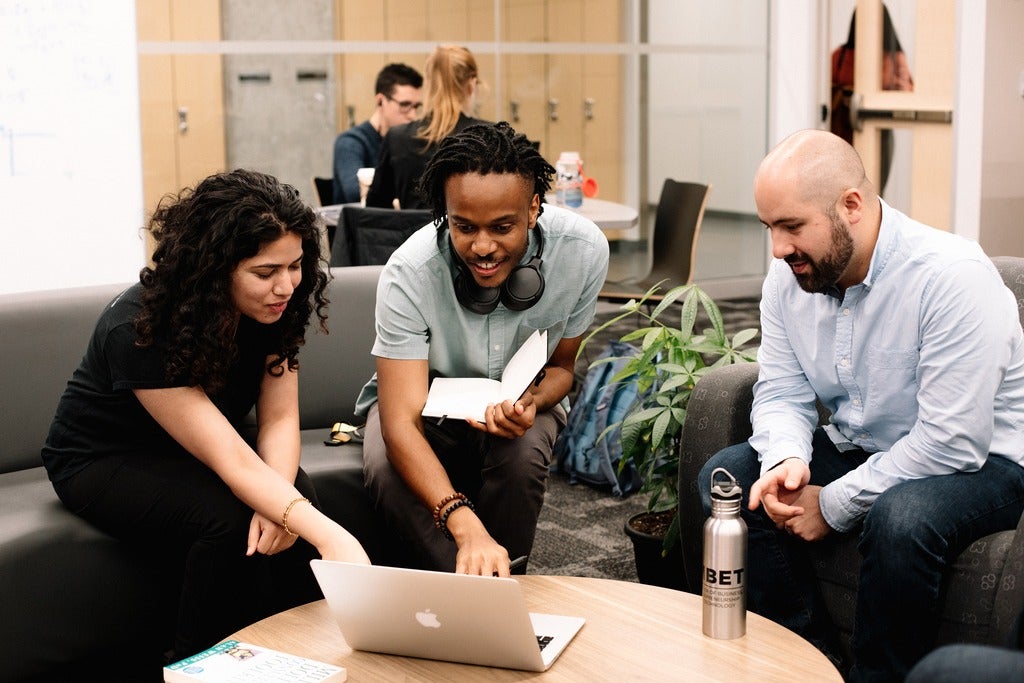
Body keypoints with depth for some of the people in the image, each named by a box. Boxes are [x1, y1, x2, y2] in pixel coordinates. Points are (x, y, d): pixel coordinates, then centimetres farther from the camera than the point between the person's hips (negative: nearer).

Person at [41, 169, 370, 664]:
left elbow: (279, 418, -15)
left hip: (196, 446, 5)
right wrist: (331, 537, -50)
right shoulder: (139, 331, -34)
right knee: (228, 521, -32)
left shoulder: (273, 306, -16)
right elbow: (230, 458, -39)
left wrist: (280, 502, -36)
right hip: (105, 462, -5)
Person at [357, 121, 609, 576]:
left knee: (522, 454, -33)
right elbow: (401, 423, -38)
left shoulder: (583, 250, -24)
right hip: (424, 395, -1)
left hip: (517, 400, 2)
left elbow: (561, 365, -6)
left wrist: (531, 403, -32)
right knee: (386, 468, -33)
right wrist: (467, 528, -54)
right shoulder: (409, 273, -32)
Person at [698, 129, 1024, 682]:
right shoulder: (789, 275, -5)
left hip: (977, 459, -7)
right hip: (855, 447, 7)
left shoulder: (952, 276, -27)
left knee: (899, 517, -37)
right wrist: (787, 458, -21)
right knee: (725, 474, -10)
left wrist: (834, 506, -23)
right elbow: (781, 391, 2)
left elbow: (951, 443, -29)